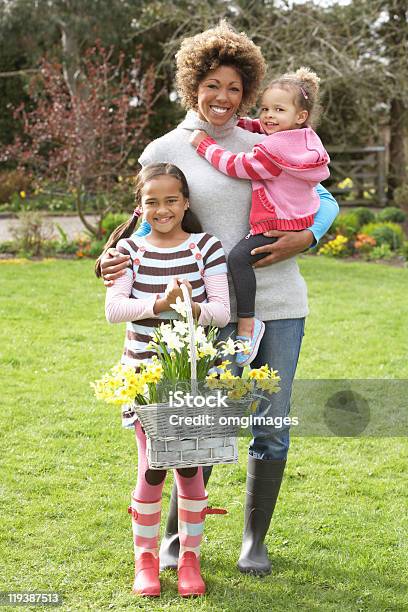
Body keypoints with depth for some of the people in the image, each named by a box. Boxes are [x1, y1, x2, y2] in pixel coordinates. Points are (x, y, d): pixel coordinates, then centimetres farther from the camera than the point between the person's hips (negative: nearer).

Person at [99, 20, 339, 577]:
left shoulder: (263, 146, 9)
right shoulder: (164, 152, 2)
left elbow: (325, 200, 12)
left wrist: (304, 238, -8)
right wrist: (115, 257, -15)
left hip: (281, 301, 3)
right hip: (218, 307, -2)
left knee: (271, 426, 5)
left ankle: (255, 540, 22)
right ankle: (177, 534, 21)